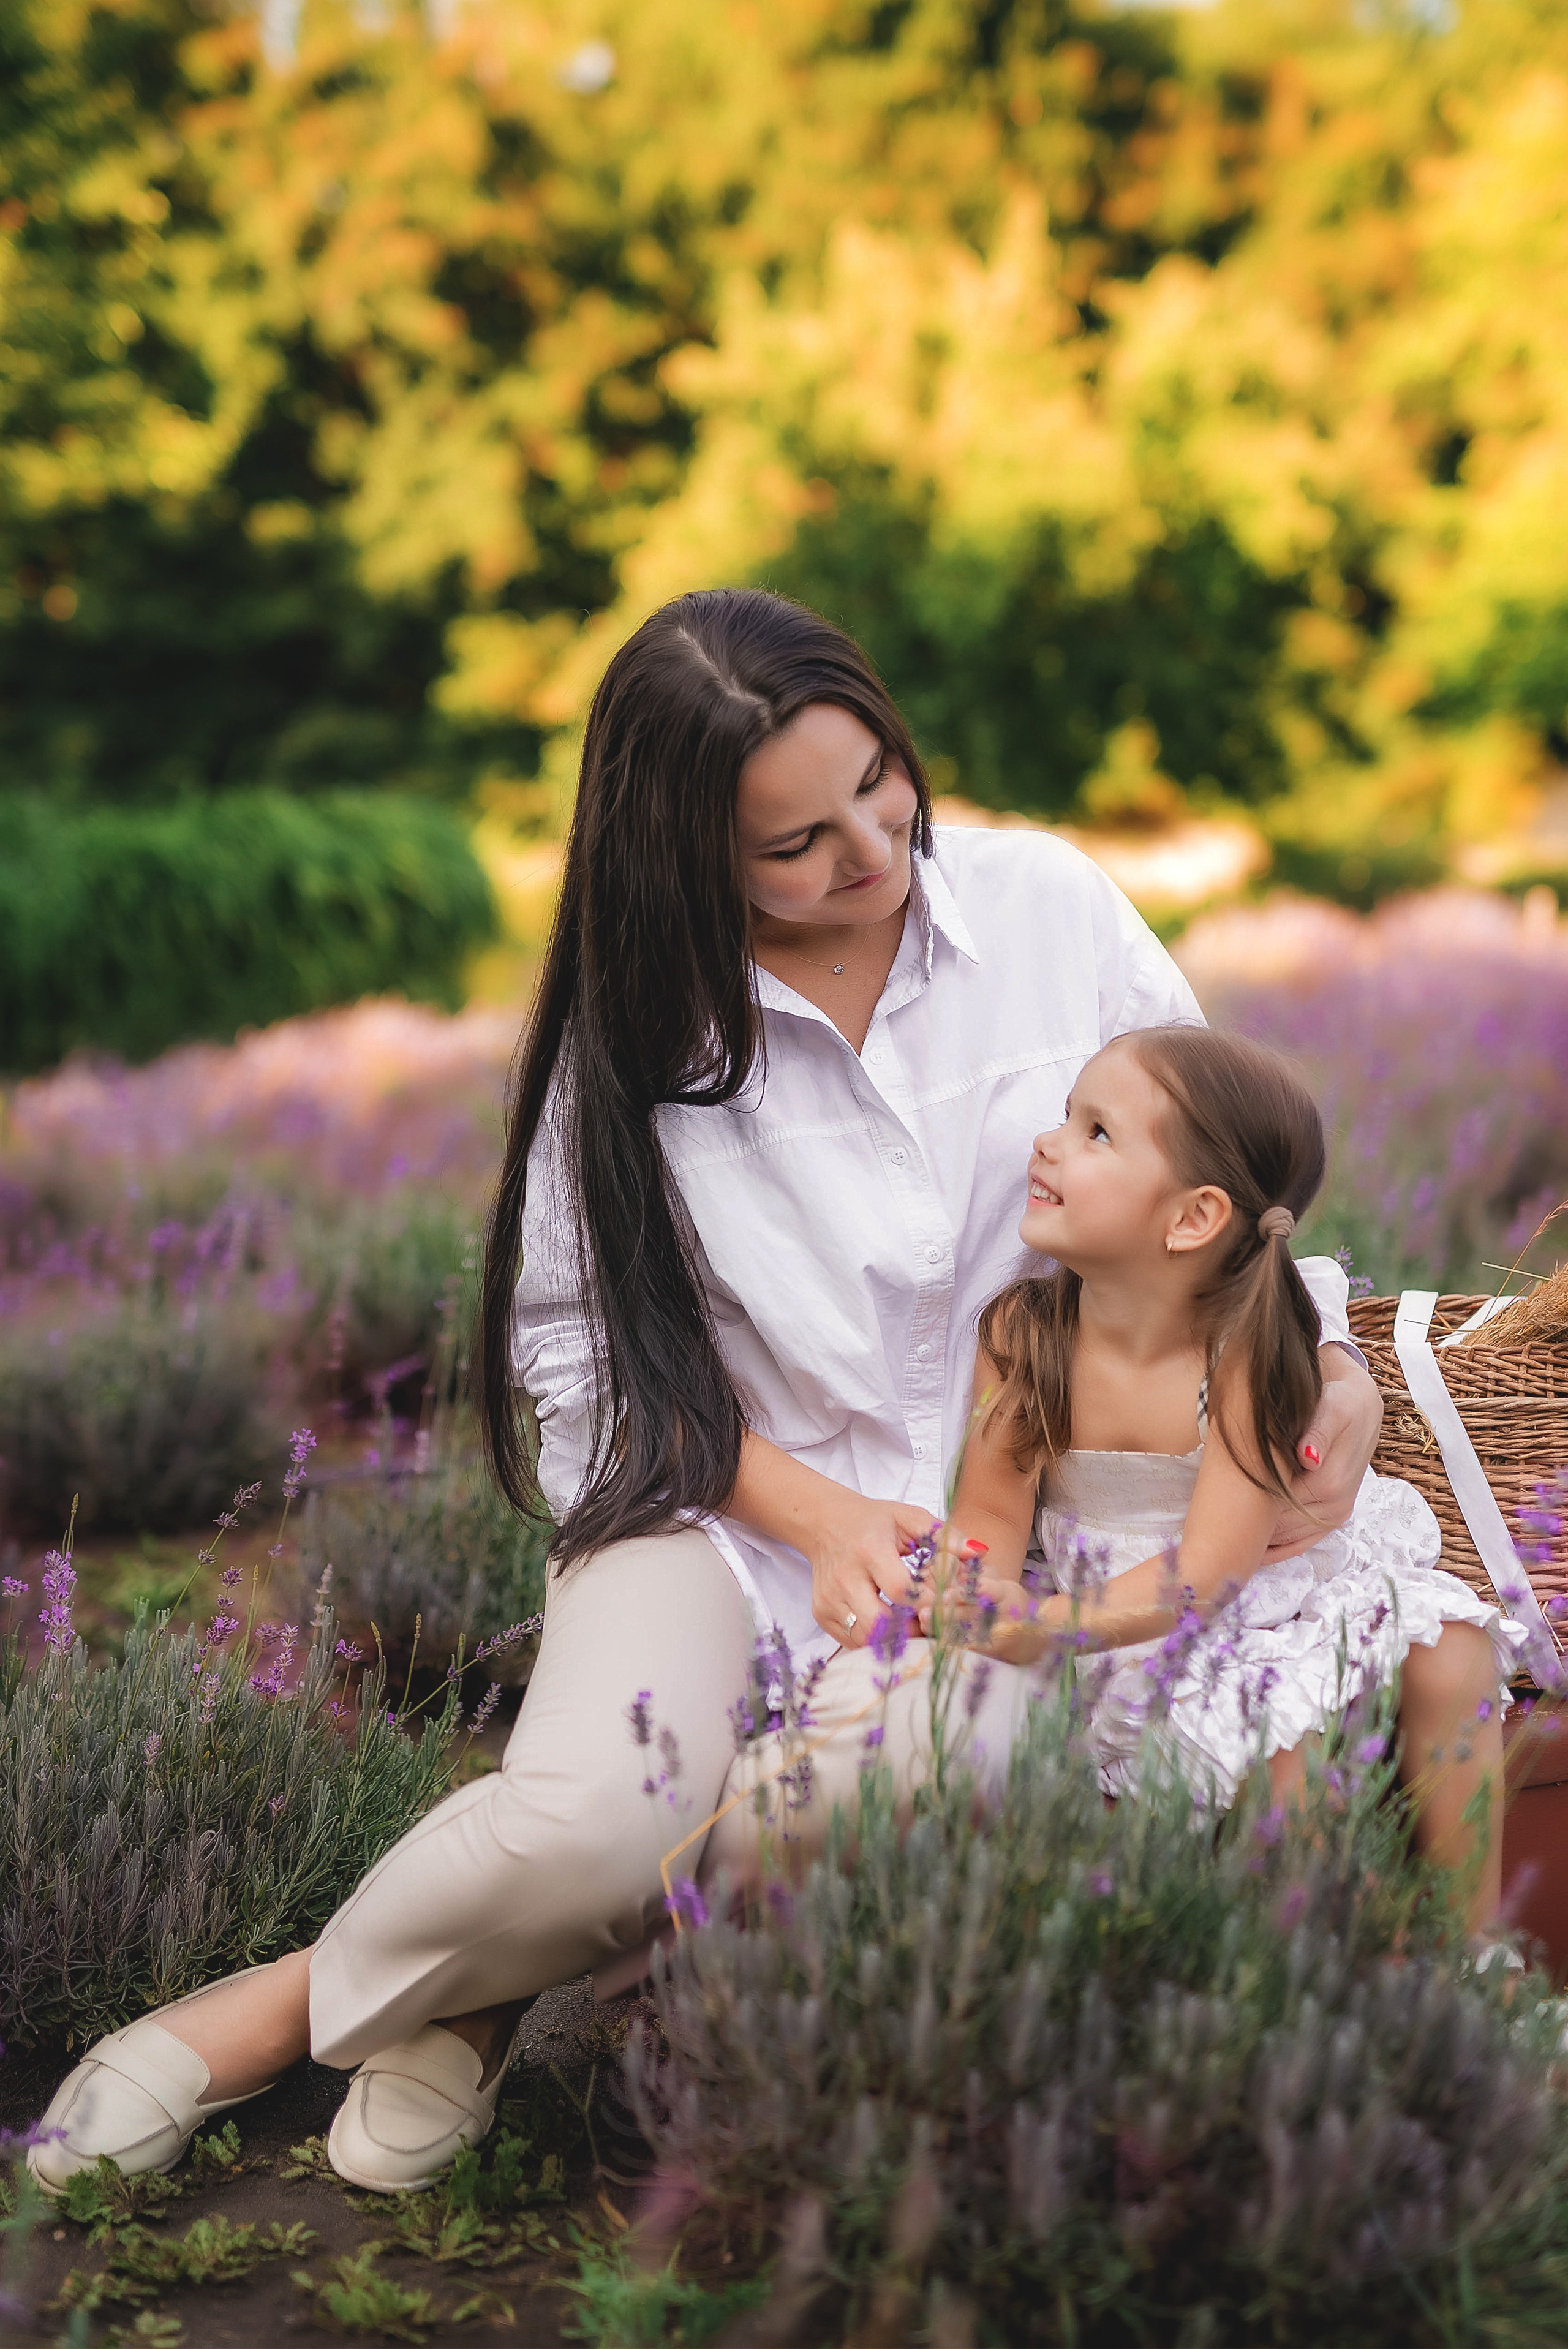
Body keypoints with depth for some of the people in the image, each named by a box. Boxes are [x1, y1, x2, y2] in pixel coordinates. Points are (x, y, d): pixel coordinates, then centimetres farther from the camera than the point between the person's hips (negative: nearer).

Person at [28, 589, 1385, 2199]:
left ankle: (483, 1996, -1)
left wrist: (1330, 1358, -9)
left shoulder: (1050, 906, -2)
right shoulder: (647, 1024, -5)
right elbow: (574, 1333, -2)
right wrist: (817, 1513, -13)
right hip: (732, 1509, -1)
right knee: (595, 1821, -30)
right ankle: (303, 2004, 1)